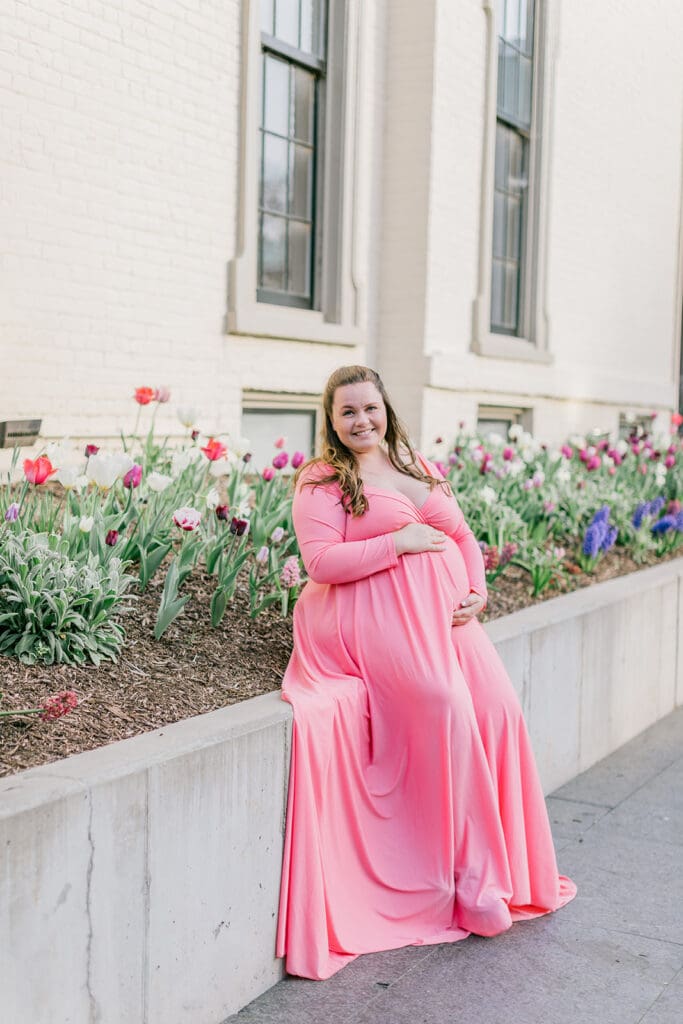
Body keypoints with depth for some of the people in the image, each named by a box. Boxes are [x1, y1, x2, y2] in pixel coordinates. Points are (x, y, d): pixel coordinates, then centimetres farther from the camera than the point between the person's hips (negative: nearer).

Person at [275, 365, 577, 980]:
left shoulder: (421, 470, 21)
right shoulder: (322, 481, 2)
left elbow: (463, 537, 23)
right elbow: (320, 561, -10)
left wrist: (476, 590, 3)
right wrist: (399, 542, -13)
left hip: (446, 618, 6)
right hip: (380, 622, -6)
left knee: (498, 708, -14)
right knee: (448, 710, -25)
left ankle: (507, 864, 1)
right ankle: (470, 877, -10)